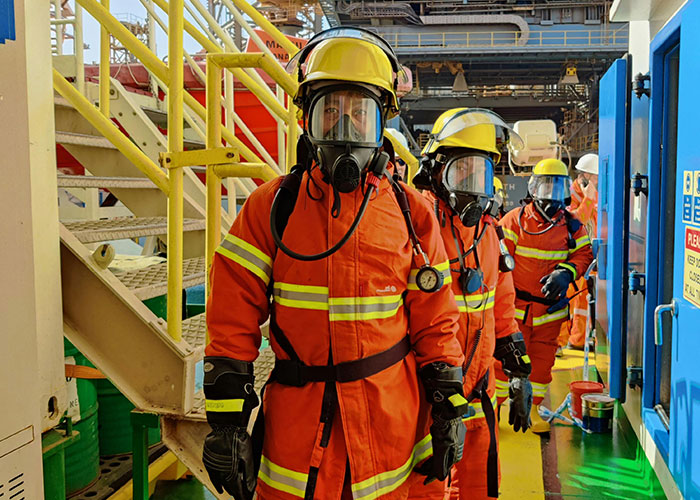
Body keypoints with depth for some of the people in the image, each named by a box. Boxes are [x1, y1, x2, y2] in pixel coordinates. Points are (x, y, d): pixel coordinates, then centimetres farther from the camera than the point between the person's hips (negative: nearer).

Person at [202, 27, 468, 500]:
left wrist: (448, 408, 3)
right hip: (296, 423, -1)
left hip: (391, 423, 1)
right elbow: (232, 324, -3)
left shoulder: (411, 213, 2)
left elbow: (434, 323, 6)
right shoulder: (271, 207, -3)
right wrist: (226, 419, -6)